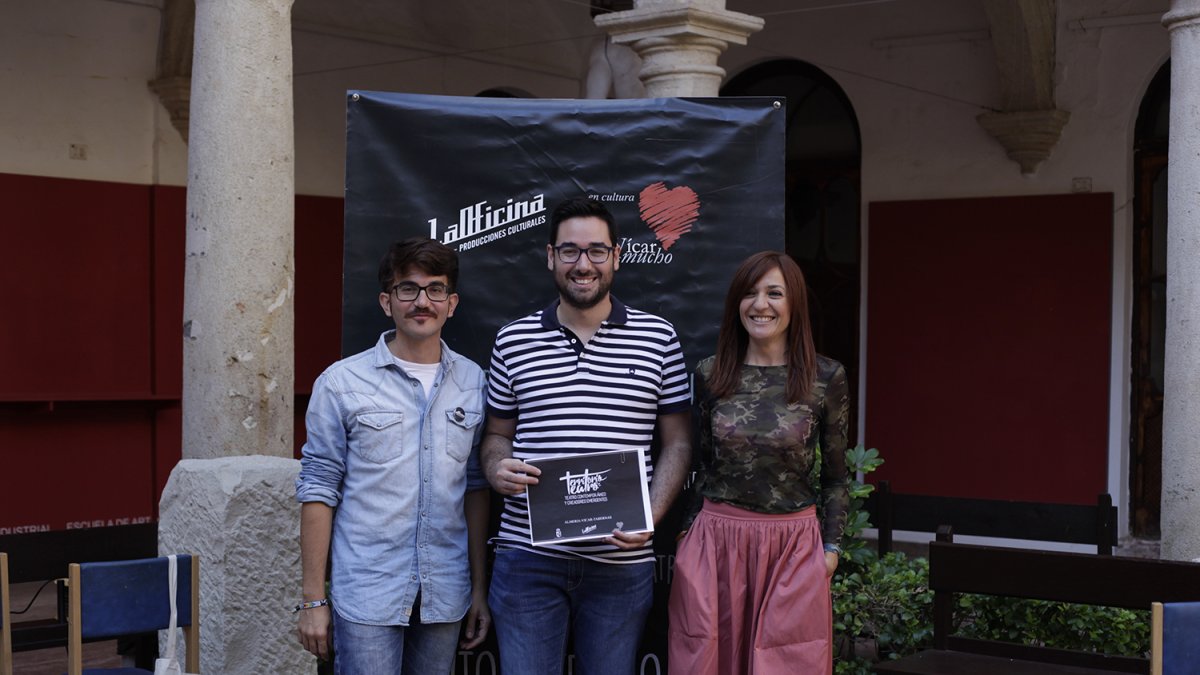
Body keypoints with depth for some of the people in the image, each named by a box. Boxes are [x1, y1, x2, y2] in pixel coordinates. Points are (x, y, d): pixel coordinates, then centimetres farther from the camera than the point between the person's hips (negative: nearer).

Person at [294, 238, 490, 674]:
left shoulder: (472, 383, 7)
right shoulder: (342, 383, -3)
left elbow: (476, 486, 12)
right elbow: (318, 490, -2)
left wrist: (479, 588, 10)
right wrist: (313, 600, -5)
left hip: (445, 598, 3)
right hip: (367, 598, -3)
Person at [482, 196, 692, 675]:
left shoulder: (658, 339, 3)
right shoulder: (513, 341, 7)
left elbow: (677, 443, 6)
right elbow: (497, 434, 15)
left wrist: (651, 517, -10)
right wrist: (497, 470, -8)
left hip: (621, 562, 0)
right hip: (528, 558, 1)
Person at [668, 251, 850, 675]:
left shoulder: (826, 378, -3)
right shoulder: (710, 374, 2)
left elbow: (836, 475, 5)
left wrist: (831, 546, 2)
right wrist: (687, 530, 10)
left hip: (793, 546, -1)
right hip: (716, 542, 2)